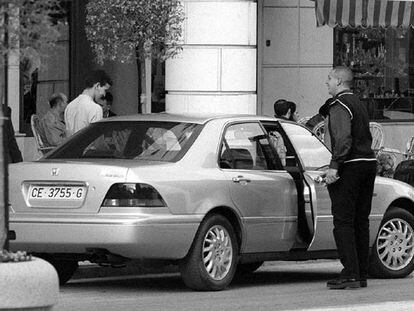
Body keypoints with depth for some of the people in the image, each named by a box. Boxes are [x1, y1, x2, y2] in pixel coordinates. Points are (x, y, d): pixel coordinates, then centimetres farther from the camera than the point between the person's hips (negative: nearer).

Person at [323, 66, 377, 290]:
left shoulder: (340, 106, -10)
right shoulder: (359, 105, 20)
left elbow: (343, 138, -23)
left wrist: (334, 166, -25)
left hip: (350, 165, -9)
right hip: (369, 162, 9)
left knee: (343, 221, -8)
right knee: (360, 221, 11)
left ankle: (350, 274, -14)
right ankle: (361, 274, 12)